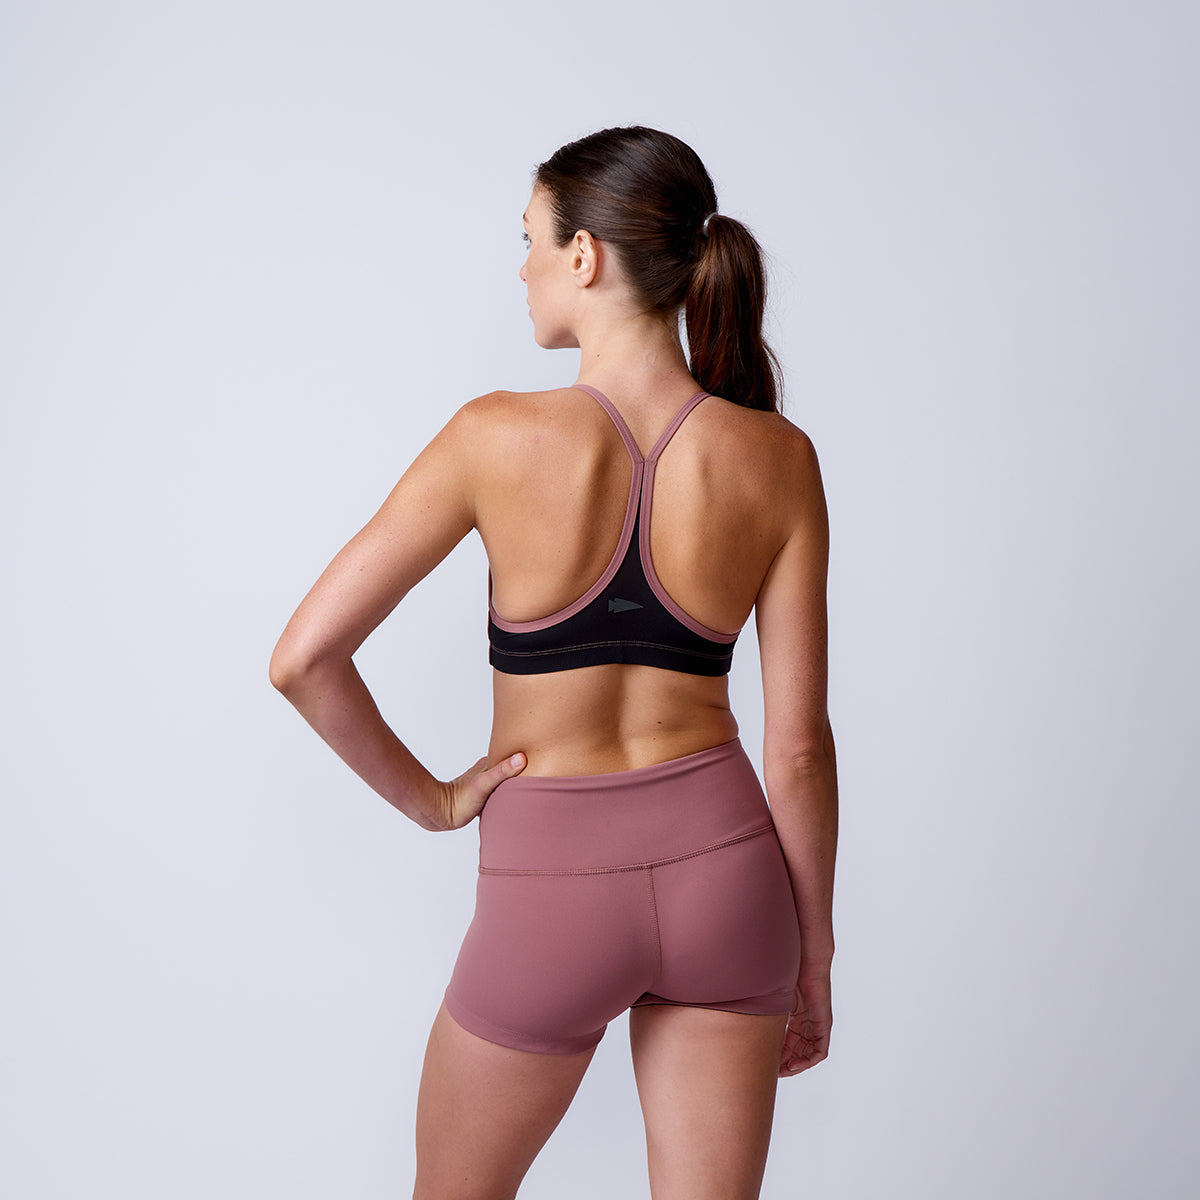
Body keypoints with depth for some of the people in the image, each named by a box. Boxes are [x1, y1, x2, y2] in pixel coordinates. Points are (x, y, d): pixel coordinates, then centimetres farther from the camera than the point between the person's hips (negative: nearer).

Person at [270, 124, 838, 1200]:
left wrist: (428, 798, 1)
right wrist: (813, 955, 7)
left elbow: (302, 659, -14)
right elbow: (799, 742, -5)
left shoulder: (501, 438, -15)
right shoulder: (776, 460, -8)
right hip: (723, 868, 3)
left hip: (550, 883, -2)